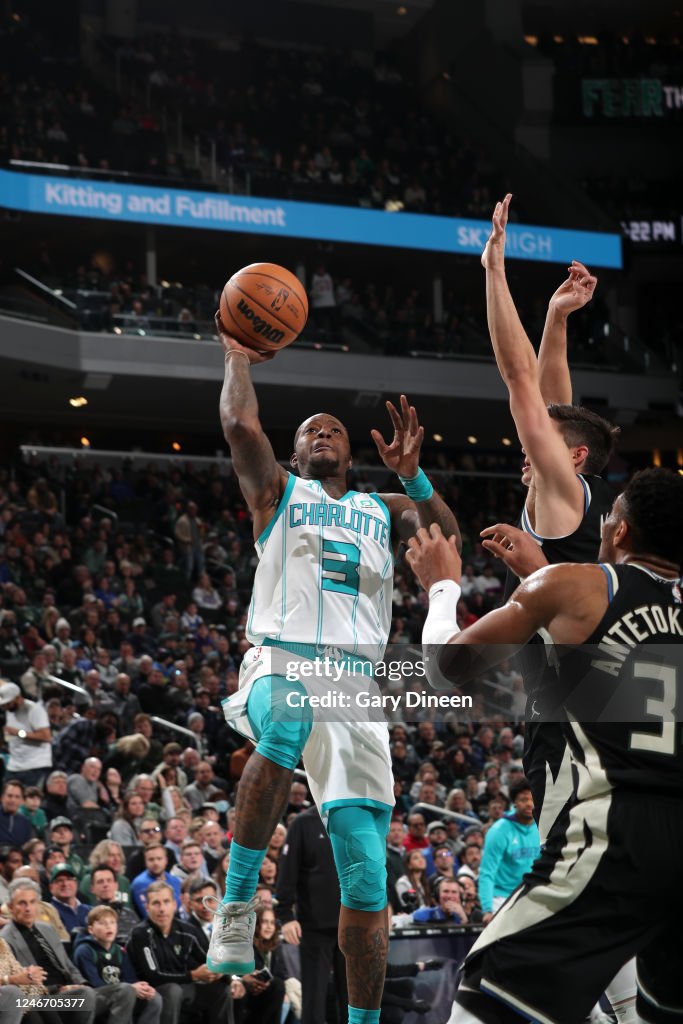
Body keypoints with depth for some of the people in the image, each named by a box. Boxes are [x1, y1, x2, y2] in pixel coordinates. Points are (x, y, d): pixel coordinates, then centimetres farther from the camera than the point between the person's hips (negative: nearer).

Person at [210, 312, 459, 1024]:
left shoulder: (383, 511, 26)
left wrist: (412, 477, -6)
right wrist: (237, 355, 13)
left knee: (366, 873, -3)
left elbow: (446, 539, 7)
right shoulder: (278, 491, 19)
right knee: (283, 734, -42)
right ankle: (236, 904, -34)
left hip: (358, 681, 3)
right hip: (283, 659, -3)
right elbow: (239, 423, 2)